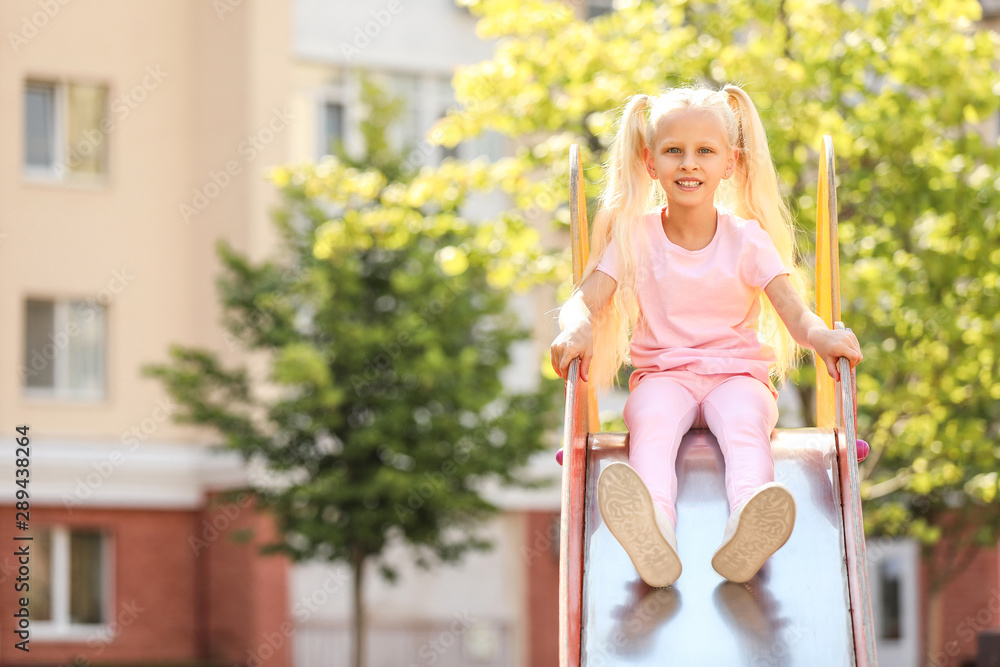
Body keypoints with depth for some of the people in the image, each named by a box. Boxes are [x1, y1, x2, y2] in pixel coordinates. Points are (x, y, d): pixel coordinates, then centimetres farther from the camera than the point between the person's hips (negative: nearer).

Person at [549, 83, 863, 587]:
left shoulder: (747, 238, 4)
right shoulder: (633, 236, 6)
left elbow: (794, 311, -5)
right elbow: (587, 299, -3)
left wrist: (821, 336, -29)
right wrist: (577, 330, -29)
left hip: (737, 372, 0)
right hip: (661, 373, 0)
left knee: (744, 420, -35)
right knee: (651, 422, -35)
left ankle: (747, 526, -66)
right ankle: (653, 530, -67)